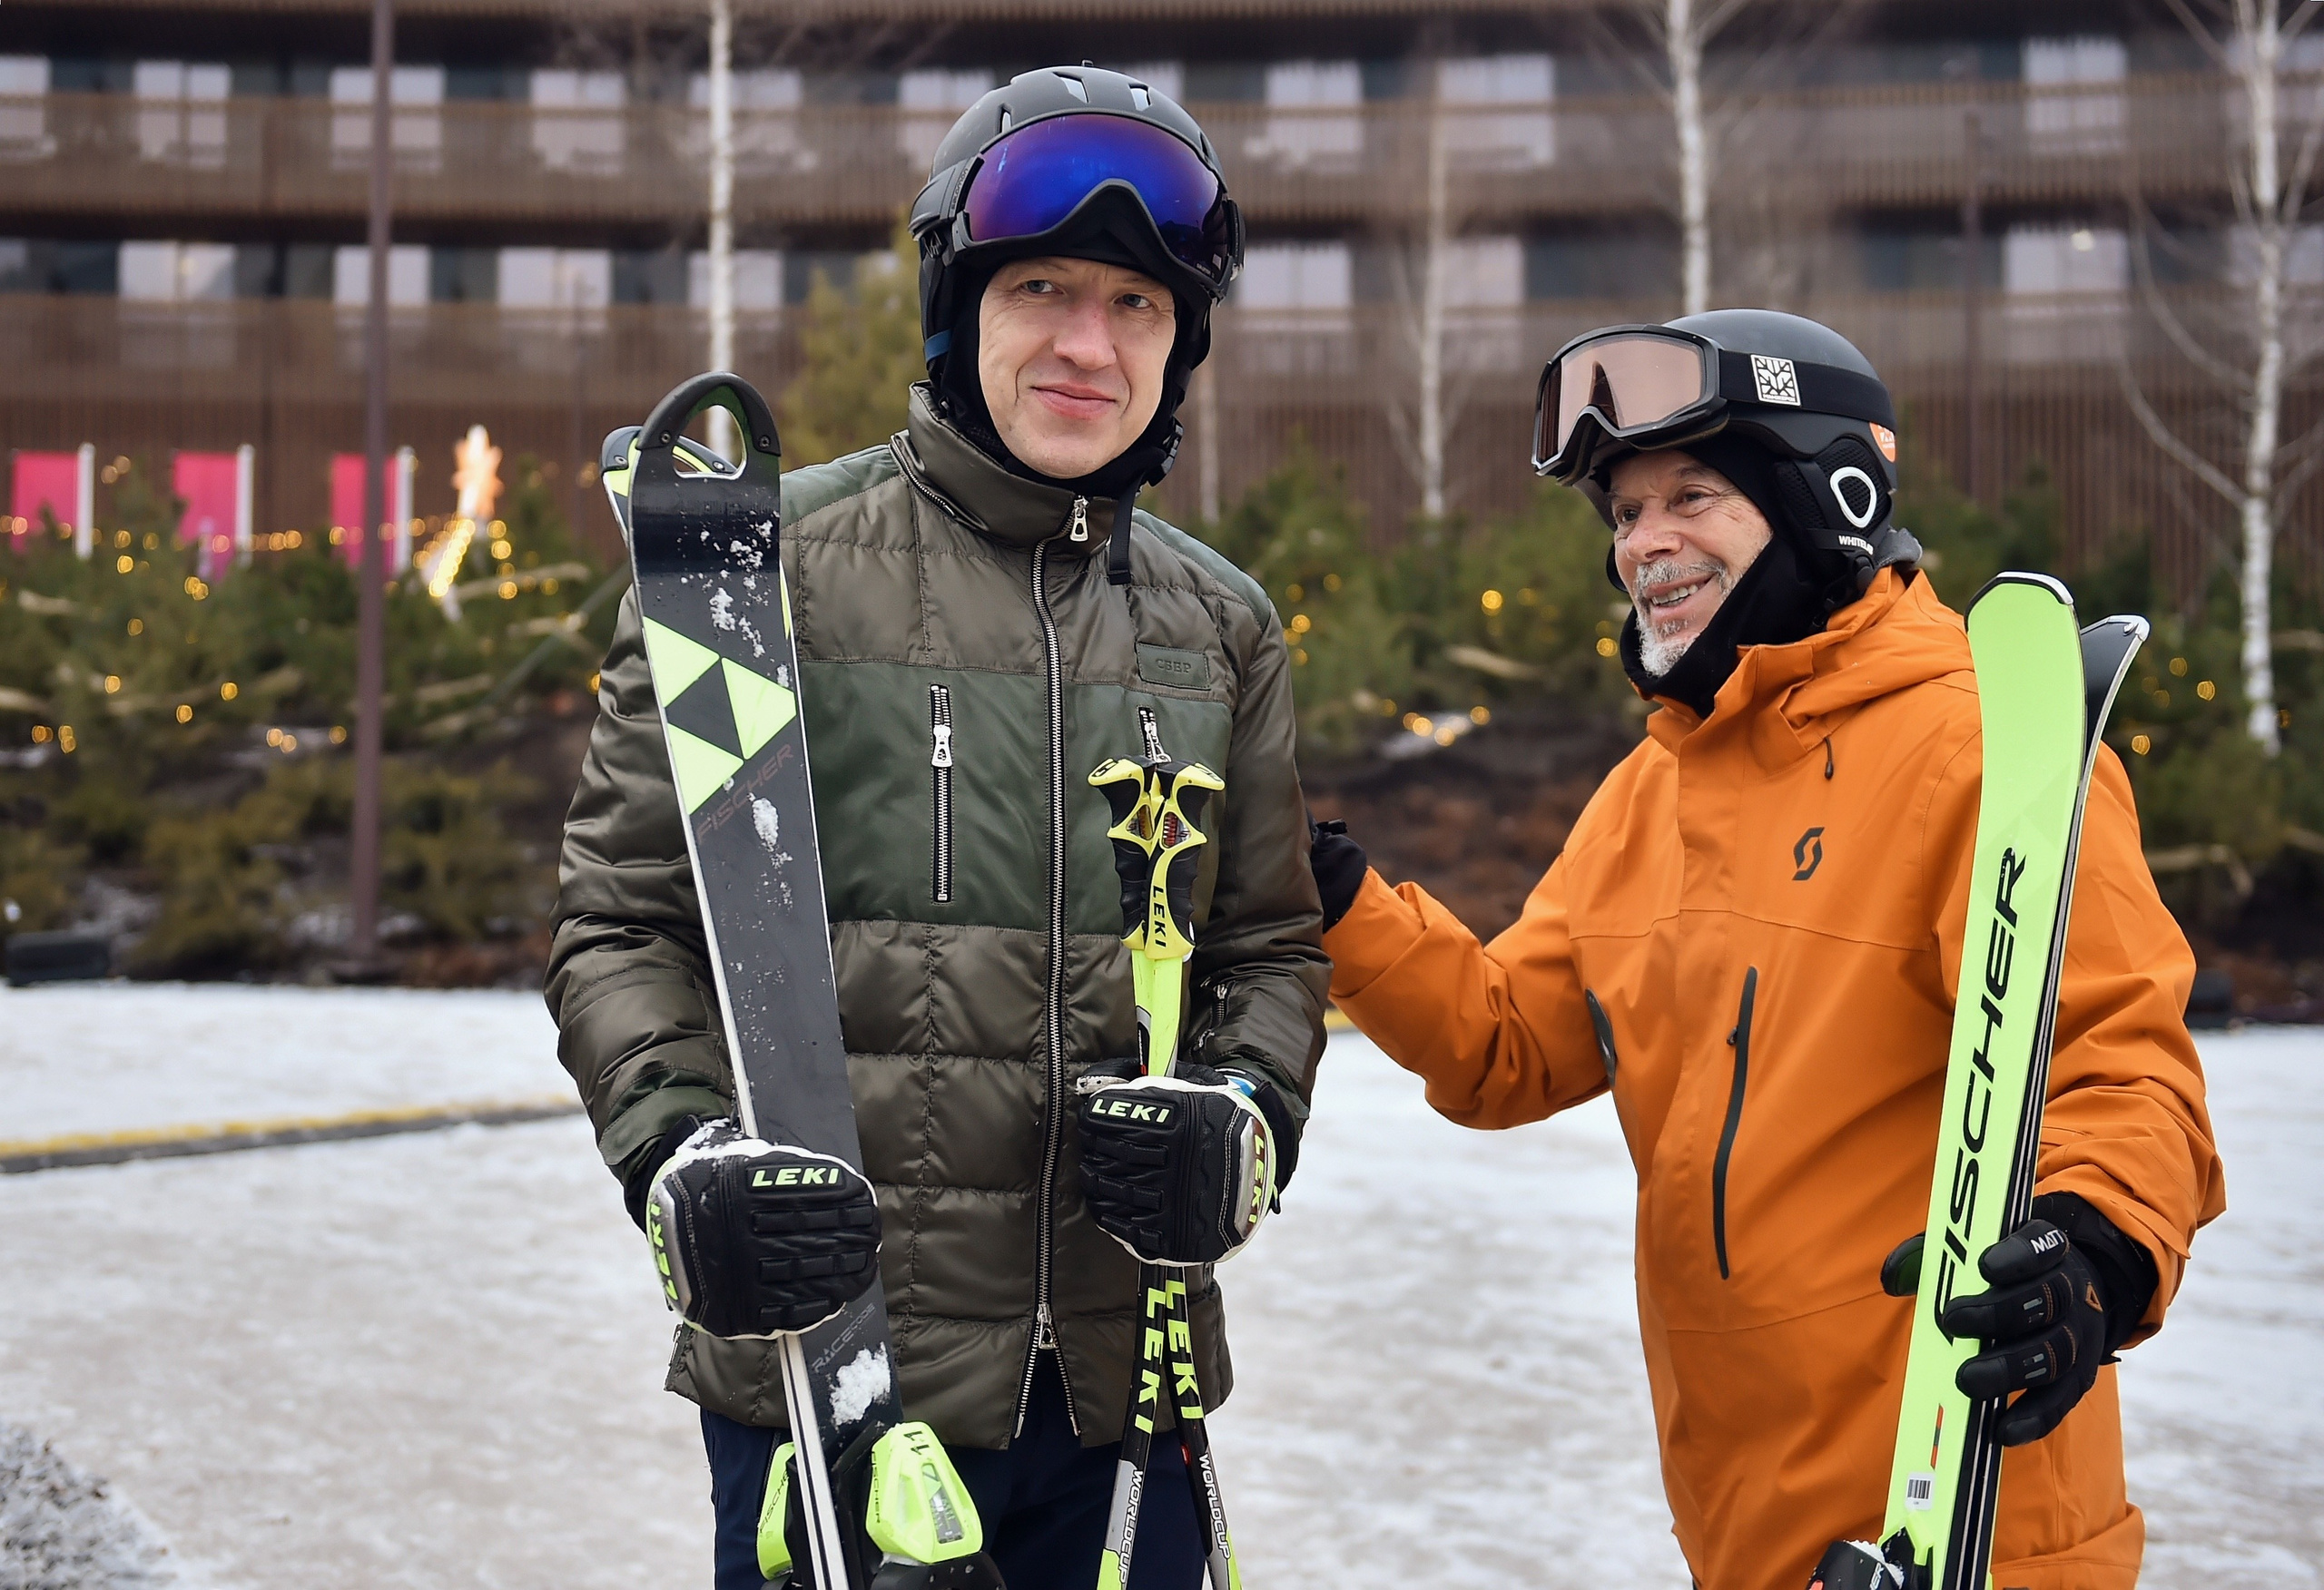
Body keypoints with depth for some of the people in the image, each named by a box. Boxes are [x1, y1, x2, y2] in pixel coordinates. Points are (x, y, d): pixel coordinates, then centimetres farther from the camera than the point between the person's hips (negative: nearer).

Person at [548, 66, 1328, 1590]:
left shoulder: (1221, 626, 11)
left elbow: (1271, 950, 16)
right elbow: (622, 923, -1)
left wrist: (1236, 1119, -4)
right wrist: (685, 1162, -16)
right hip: (827, 1365, -4)